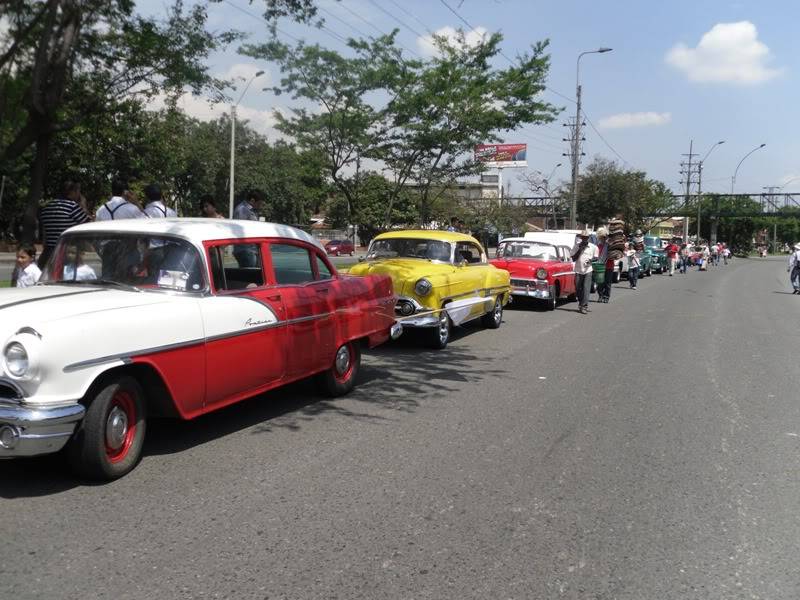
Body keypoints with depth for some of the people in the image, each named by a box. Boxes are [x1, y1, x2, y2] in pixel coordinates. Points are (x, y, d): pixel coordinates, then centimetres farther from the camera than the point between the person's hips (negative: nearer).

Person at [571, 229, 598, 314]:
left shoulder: (593, 247, 4)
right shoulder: (577, 246, 6)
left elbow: (596, 257, 9)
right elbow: (573, 258, 2)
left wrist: (591, 260, -13)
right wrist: (579, 249, -9)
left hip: (588, 270, -2)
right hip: (578, 270, 2)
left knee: (586, 289, -11)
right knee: (578, 289, 6)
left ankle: (584, 306, -13)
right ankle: (580, 303, 26)